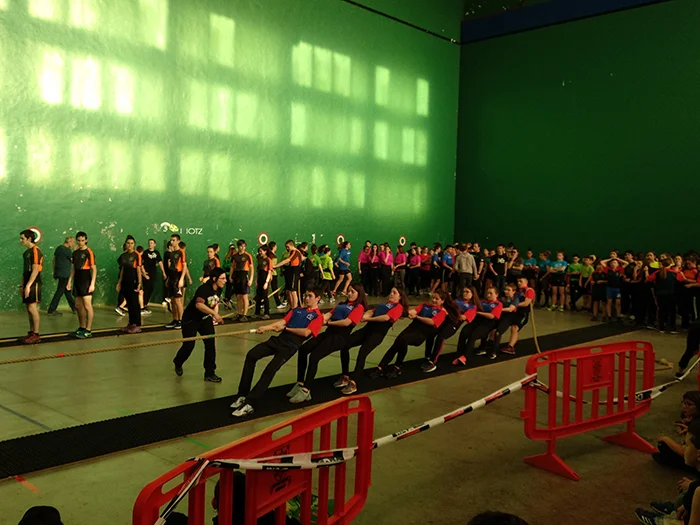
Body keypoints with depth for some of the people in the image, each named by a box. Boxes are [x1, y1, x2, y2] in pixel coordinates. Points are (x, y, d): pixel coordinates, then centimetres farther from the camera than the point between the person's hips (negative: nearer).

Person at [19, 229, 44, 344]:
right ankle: (31, 332, 16)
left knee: (32, 308, -8)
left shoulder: (35, 251, -11)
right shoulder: (26, 252, 16)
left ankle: (36, 335, -5)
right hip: (27, 284, 9)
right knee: (29, 309, 9)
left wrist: (28, 285, -21)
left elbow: (35, 270, -17)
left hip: (34, 284, -9)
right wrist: (22, 285, 17)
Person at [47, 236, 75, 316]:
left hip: (59, 273, 9)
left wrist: (54, 272, 21)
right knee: (60, 292, -3)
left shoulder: (58, 248, 10)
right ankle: (51, 310, 0)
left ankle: (74, 307, 25)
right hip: (64, 275, -9)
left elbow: (54, 260, 15)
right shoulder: (67, 250, -16)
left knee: (67, 291, 16)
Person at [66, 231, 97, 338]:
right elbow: (73, 268, 19)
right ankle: (82, 328, 23)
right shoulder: (75, 253, 12)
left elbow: (94, 269, -11)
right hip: (77, 281, 7)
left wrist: (92, 284, -17)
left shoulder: (89, 252, -8)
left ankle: (88, 330, -4)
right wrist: (69, 281, 13)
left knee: (87, 306, -6)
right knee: (78, 306, 11)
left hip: (86, 281, -7)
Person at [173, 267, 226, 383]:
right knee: (189, 345, 0)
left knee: (211, 343, -7)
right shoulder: (204, 289, -29)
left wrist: (215, 316, -1)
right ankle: (177, 363, 33)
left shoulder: (218, 290, -5)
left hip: (205, 319, 7)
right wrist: (214, 313, -54)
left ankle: (209, 373, 1)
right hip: (191, 319, -7)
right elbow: (199, 304, -46)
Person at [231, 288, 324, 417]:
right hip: (279, 339, 6)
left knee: (270, 369, -25)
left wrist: (286, 328, -1)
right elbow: (282, 322, 13)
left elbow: (305, 332, -10)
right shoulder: (297, 310, 24)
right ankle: (242, 396, -8)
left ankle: (250, 404, -23)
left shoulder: (318, 316, 4)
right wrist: (267, 327, -4)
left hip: (291, 345, -6)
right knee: (251, 355, -14)